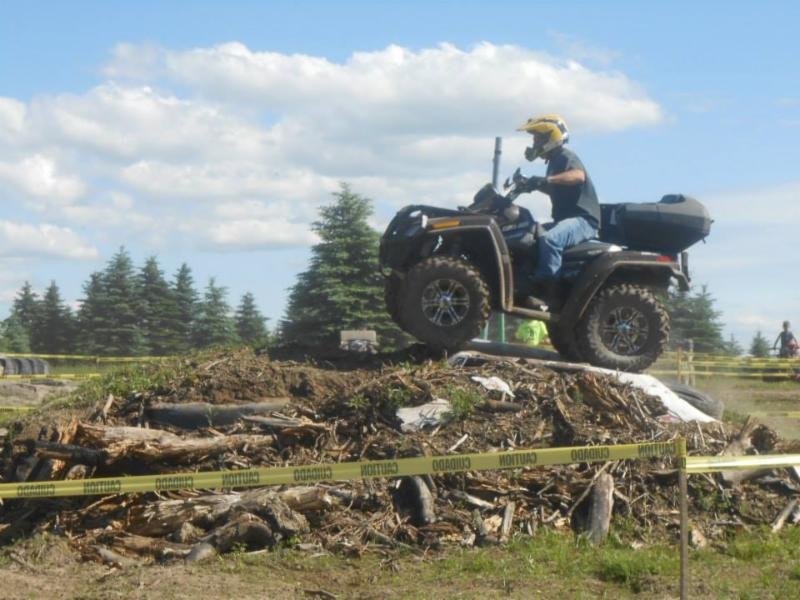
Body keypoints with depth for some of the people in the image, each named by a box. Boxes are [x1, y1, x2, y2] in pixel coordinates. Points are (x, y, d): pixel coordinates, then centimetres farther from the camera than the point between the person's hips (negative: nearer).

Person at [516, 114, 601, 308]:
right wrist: (535, 185, 24)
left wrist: (547, 179, -40)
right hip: (565, 219, 11)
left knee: (549, 239, -35)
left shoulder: (565, 157, -9)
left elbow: (579, 175, -32)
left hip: (584, 219, -11)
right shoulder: (555, 160, 21)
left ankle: (548, 293, -37)